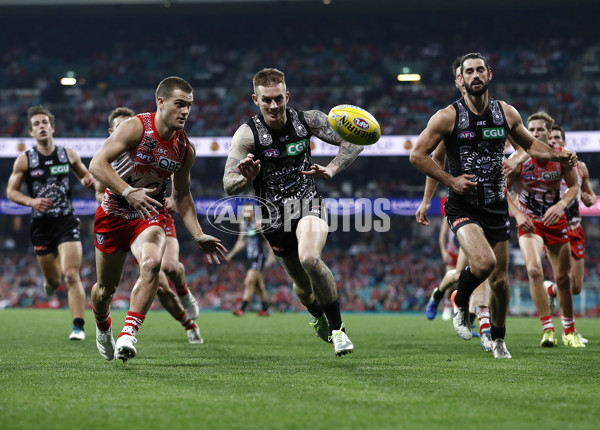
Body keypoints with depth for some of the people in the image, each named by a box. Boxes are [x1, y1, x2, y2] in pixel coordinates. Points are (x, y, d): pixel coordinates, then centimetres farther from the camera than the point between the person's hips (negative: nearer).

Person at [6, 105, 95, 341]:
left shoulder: (69, 154, 3)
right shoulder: (24, 160, -2)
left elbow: (84, 174, 19)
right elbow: (11, 191, 3)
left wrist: (88, 180, -5)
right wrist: (31, 201, -16)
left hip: (67, 223, -1)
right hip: (41, 225, 1)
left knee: (71, 275, -16)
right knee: (53, 280, 10)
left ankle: (79, 327, -13)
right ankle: (50, 281, 50)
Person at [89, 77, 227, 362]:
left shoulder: (185, 149, -2)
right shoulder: (136, 128, -16)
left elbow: (182, 195, 11)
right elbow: (97, 164, -23)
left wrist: (199, 236, 2)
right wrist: (129, 192, -37)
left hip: (150, 215, 2)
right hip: (113, 213, -2)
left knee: (152, 263, -31)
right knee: (106, 287, 8)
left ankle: (128, 334, -33)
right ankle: (102, 327, 43)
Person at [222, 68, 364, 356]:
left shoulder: (308, 120, -7)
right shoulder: (248, 134, -12)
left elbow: (353, 142, 2)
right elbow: (228, 185, -16)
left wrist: (330, 170, -14)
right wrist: (247, 178, -39)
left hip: (308, 204, -1)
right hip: (275, 216, 1)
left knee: (309, 259, -31)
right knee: (303, 284, 14)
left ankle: (337, 328, -15)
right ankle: (319, 318, 51)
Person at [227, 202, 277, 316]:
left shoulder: (258, 224, -13)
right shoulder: (243, 224, 10)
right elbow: (241, 241, 20)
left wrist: (271, 255, -14)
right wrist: (231, 254, 14)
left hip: (258, 258, -8)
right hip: (250, 258, 8)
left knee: (249, 282, -15)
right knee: (258, 285, 13)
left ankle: (242, 309, -17)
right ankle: (265, 309, 23)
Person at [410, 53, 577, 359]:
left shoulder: (506, 113, 5)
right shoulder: (447, 117, -7)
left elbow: (529, 144, 19)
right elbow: (417, 155, -4)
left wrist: (558, 156, 1)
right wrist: (450, 180, -13)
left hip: (496, 205, 4)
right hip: (463, 205, -4)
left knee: (500, 279, 8)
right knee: (483, 263, -28)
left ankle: (498, 339, 31)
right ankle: (460, 305, 4)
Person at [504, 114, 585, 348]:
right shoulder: (519, 158, -14)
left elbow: (574, 186, 0)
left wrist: (561, 205, -18)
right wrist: (517, 214, -18)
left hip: (555, 221, 2)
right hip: (528, 221, -2)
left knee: (563, 277, 8)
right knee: (534, 270, -25)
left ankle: (569, 332, 27)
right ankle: (547, 330, -20)